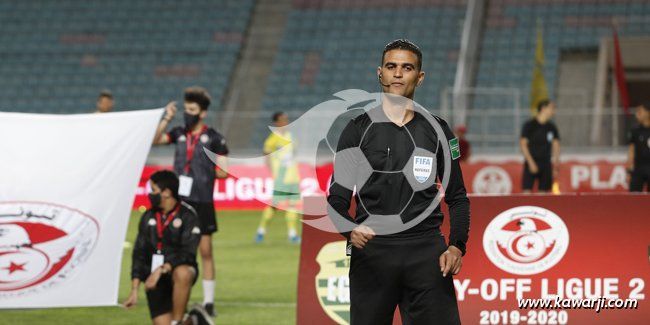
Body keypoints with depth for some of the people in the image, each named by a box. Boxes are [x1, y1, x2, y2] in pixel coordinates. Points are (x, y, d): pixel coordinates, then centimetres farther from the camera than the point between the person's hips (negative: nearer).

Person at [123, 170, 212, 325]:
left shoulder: (187, 215, -7)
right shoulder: (148, 217, 9)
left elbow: (187, 253, -15)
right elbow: (139, 254, 9)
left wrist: (162, 270, -26)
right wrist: (134, 290, 3)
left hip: (179, 268, -5)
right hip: (155, 279, 5)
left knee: (182, 274, -42)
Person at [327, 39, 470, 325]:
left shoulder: (437, 130, 12)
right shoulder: (358, 129, 7)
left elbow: (457, 197, 13)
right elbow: (338, 198, 3)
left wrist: (457, 246, -3)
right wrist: (350, 230, -18)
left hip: (426, 250, 1)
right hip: (372, 250, -1)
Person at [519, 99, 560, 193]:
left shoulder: (552, 127, 10)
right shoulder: (529, 125, -5)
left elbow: (556, 145, 14)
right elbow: (523, 144, -7)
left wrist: (556, 166, 8)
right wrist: (531, 162, -14)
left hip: (546, 164, 5)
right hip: (532, 164, -5)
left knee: (543, 192, 2)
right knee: (527, 190, -11)